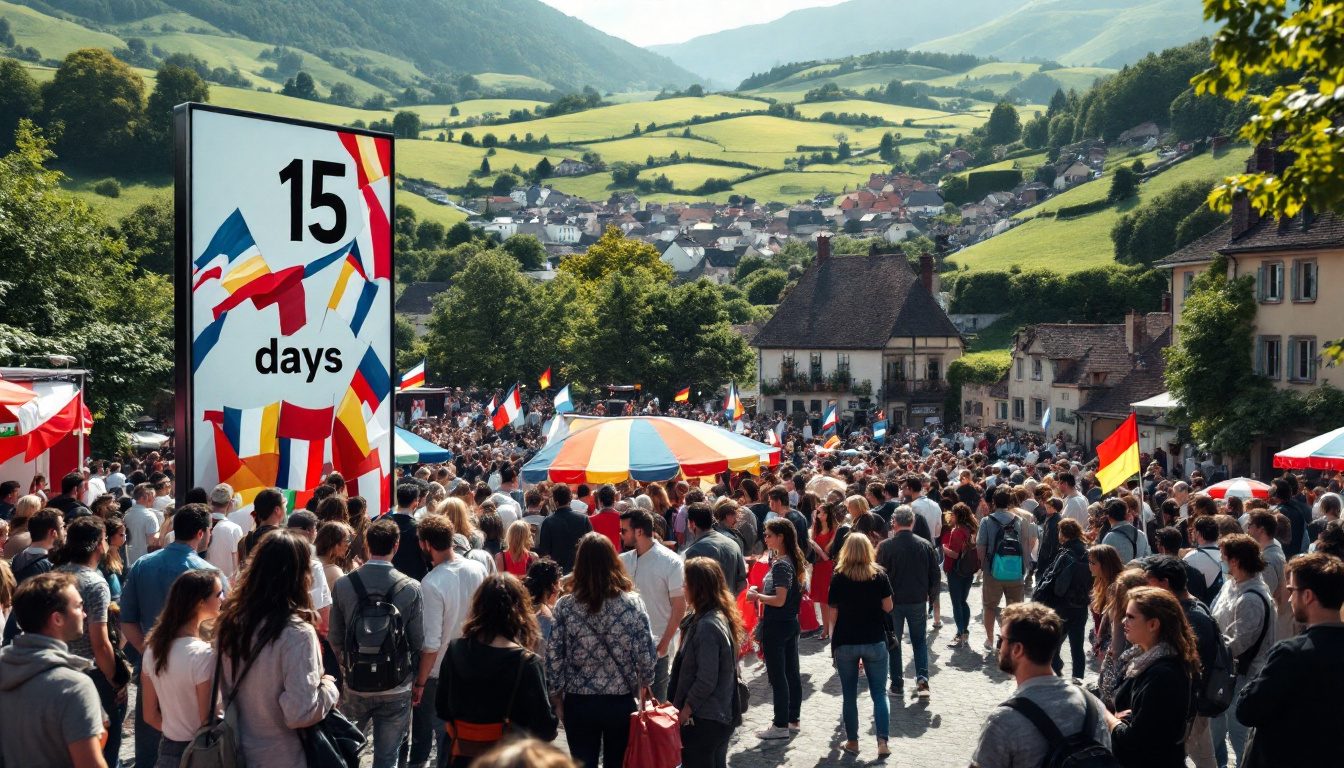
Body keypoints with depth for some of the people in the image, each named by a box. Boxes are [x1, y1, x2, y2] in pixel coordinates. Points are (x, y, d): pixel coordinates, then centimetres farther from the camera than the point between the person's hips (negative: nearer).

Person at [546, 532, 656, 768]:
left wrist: (556, 695, 8)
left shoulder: (565, 606, -10)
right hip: (621, 702, 0)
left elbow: (553, 657, -7)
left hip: (578, 703, 0)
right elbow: (647, 654, -9)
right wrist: (643, 683, 11)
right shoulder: (632, 603, -11)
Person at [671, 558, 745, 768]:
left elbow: (706, 680, -24)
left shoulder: (707, 626, -24)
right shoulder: (720, 617, 5)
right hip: (721, 714, 9)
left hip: (704, 719, -9)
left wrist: (685, 710, -13)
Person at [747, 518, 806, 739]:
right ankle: (794, 719, 24)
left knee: (777, 676, -1)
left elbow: (780, 600, -23)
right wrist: (761, 592, 11)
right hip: (791, 623, 10)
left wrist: (757, 596, -12)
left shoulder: (781, 565, -20)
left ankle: (781, 725, 6)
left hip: (776, 626, -10)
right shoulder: (792, 561, 9)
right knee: (791, 672, 15)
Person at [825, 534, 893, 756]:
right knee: (879, 693, 8)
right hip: (875, 642, 0)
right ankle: (882, 741, -1)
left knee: (849, 695, 11)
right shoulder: (879, 575, -5)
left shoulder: (838, 577, -6)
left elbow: (833, 613, -3)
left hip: (845, 643, 0)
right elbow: (888, 607, 0)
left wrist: (834, 640, 8)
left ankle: (852, 742, 17)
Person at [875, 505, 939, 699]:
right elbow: (935, 575, 1)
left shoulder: (886, 546, -12)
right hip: (918, 601, 2)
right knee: (920, 641, 15)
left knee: (893, 642, 11)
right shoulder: (925, 545, -4)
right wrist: (931, 596, 15)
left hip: (893, 601, -2)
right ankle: (922, 679, 1)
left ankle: (897, 684, 13)